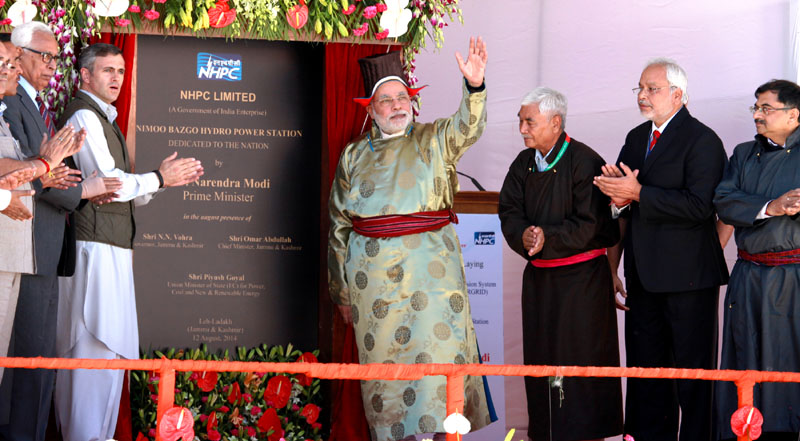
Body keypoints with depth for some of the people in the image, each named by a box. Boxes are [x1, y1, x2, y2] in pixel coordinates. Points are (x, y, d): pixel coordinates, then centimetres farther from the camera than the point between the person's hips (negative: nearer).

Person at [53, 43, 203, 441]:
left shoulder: (103, 119, 21)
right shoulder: (84, 116, -10)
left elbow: (123, 191, 20)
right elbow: (110, 184, -18)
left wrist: (165, 177, 7)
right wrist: (160, 179, -7)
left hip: (112, 248, 10)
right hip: (94, 247, -10)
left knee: (109, 346, 11)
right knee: (97, 346, -10)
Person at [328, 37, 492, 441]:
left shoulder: (433, 141, 9)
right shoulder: (354, 156, 13)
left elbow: (467, 127, -14)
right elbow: (339, 226, 16)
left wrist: (474, 87, -34)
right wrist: (340, 290, 15)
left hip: (430, 269, -2)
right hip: (373, 274, 2)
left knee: (437, 351, -9)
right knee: (383, 357, 2)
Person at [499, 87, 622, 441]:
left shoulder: (584, 163, -13)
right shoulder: (523, 164, 8)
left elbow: (589, 225, -16)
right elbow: (509, 212, 5)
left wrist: (548, 239, -23)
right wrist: (523, 236, -16)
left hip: (581, 278, -6)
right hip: (538, 276, 6)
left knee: (581, 358, -3)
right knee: (540, 358, 8)